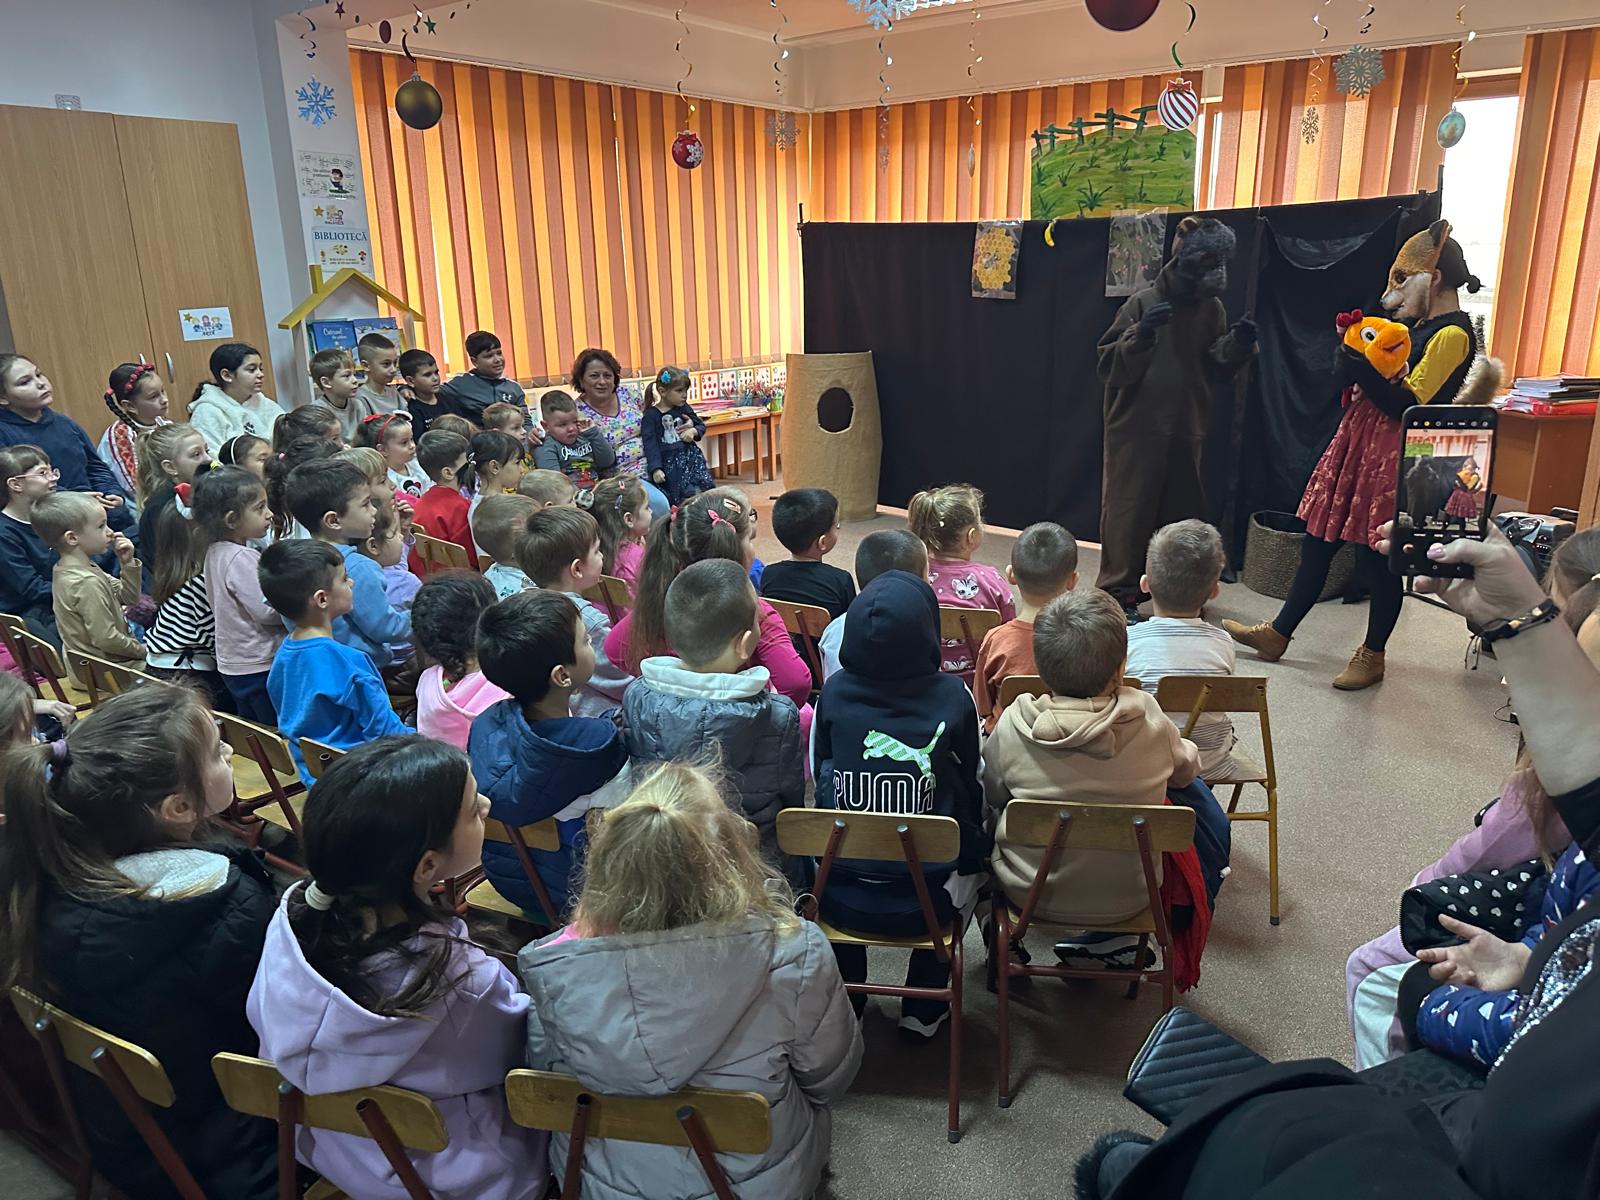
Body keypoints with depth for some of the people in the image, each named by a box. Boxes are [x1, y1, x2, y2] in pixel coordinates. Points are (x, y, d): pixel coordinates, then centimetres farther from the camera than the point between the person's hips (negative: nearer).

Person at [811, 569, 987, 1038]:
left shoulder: (834, 693, -10)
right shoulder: (952, 696, -13)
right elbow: (971, 785, 2)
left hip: (840, 899, 2)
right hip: (923, 902, -1)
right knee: (969, 863, 32)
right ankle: (923, 1010, 35)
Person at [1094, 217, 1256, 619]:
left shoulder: (1212, 308, 4)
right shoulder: (1143, 303, -8)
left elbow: (1216, 370, 10)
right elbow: (1110, 366, -10)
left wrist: (1237, 345, -8)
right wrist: (1140, 335, -26)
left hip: (1187, 431, 4)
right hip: (1136, 430, -4)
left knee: (1181, 512, 9)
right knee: (1130, 511, -2)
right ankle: (1120, 593, 9)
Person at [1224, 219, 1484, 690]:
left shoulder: (1453, 334, -14)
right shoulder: (1421, 326, 14)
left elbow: (1409, 406, -20)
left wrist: (1361, 367, -19)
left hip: (1392, 458, -9)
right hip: (1361, 444, 9)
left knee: (1377, 556, 2)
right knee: (1317, 540, 12)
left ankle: (1372, 655, 20)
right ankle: (1277, 633, 22)